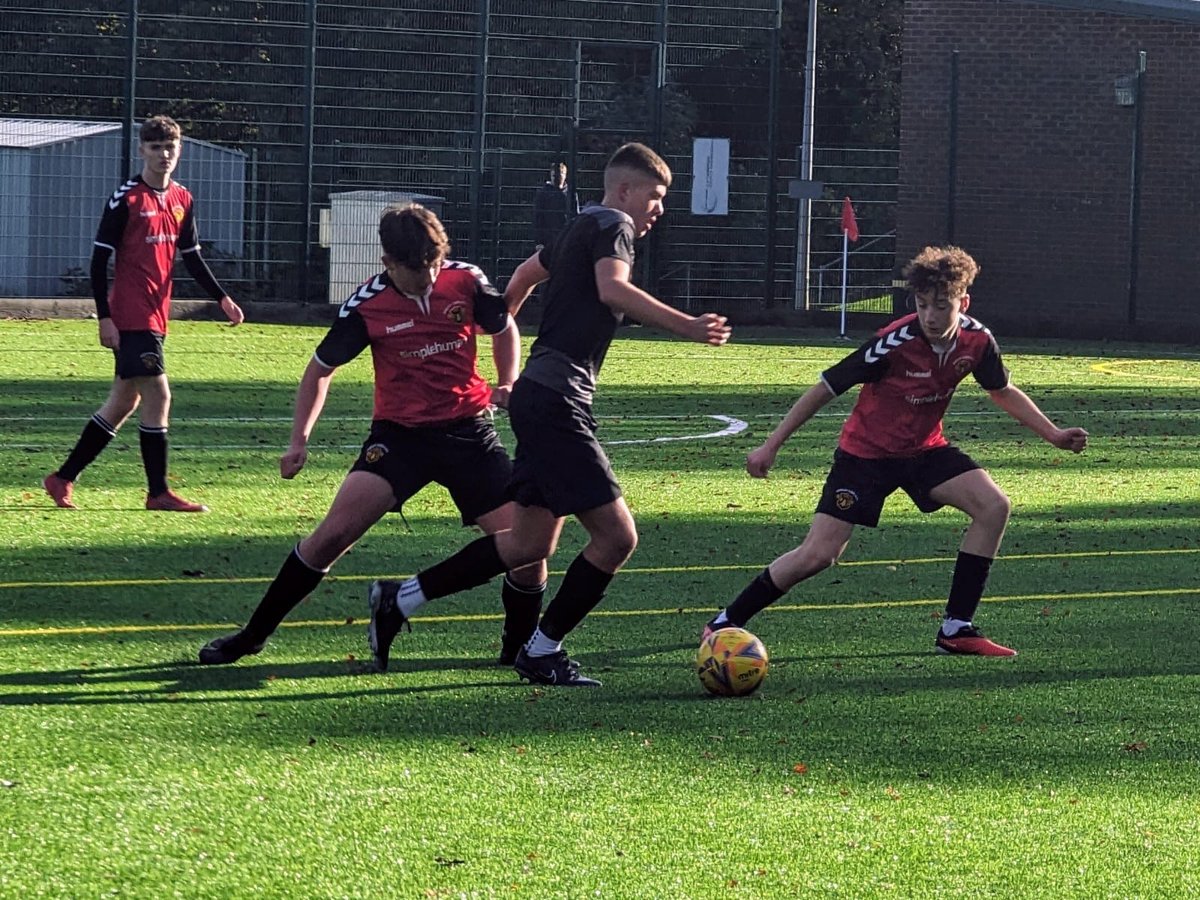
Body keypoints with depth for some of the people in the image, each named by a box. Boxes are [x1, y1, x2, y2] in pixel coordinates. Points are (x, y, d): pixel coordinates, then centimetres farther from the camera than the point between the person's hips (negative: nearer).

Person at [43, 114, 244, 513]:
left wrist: (222, 298, 8)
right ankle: (158, 492, -4)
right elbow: (99, 259, -9)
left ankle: (63, 478, 20)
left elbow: (192, 257, 19)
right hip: (131, 315, -8)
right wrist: (105, 317, -14)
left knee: (124, 402, 11)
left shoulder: (182, 200, 11)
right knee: (158, 394, -11)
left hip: (156, 315, 8)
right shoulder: (126, 199, -10)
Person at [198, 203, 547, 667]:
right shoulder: (366, 306, -10)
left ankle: (519, 647, 16)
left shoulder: (466, 281, -6)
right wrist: (299, 440, -1)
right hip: (399, 433, -2)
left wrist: (507, 383, 0)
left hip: (469, 432, 2)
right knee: (334, 532, -17)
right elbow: (321, 369, 6)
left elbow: (505, 329, 16)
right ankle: (252, 636, -4)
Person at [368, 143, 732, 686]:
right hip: (557, 400, -10)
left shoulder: (582, 229, 23)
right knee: (616, 535, -11)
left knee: (530, 545, 13)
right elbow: (612, 289, -26)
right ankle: (542, 651, -1)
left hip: (538, 396, 10)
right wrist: (686, 327, -32)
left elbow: (527, 273, 41)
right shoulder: (611, 224, -6)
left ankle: (401, 599, 17)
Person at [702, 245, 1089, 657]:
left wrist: (1052, 434, 7)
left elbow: (1003, 391, 10)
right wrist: (772, 445, -17)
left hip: (925, 449, 5)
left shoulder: (975, 340, -12)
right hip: (866, 452, -5)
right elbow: (826, 388, -19)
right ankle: (725, 624, 3)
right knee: (818, 554, -14)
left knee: (993, 506, -14)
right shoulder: (894, 343, -28)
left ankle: (956, 628, -6)